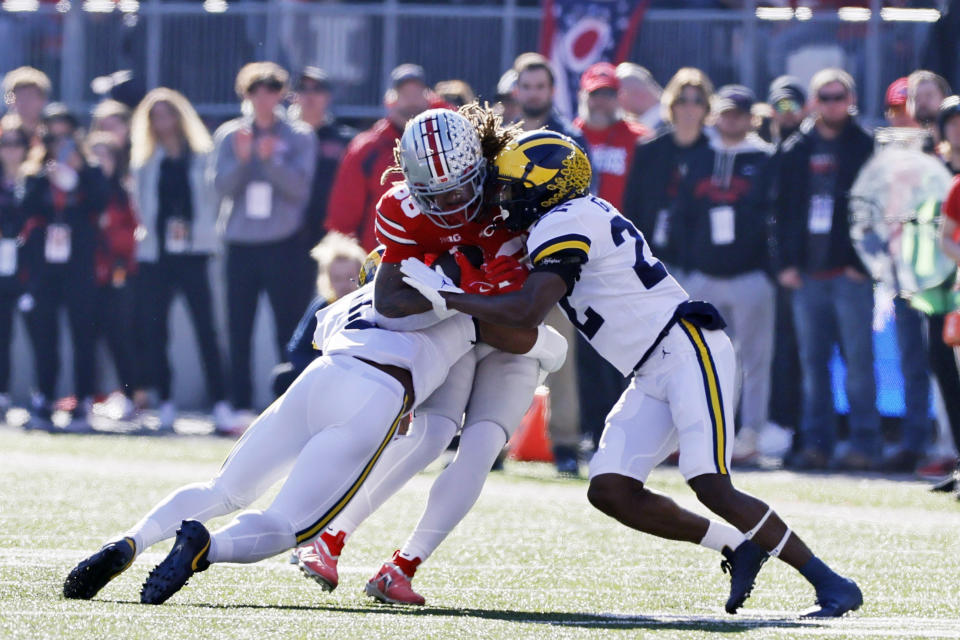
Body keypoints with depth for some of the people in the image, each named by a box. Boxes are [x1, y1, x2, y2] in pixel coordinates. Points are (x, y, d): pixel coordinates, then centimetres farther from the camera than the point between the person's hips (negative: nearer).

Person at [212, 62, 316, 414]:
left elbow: (300, 187, -6)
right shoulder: (229, 136, 9)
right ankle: (240, 406, 6)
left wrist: (271, 160, -20)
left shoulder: (299, 137, 4)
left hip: (283, 245, -2)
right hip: (240, 243, 2)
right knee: (239, 332, 2)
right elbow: (221, 187, 1)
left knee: (290, 331, -6)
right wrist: (241, 159, -16)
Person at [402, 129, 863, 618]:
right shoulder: (574, 218, 17)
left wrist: (441, 297, -16)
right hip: (654, 376, 10)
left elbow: (527, 312, -23)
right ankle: (736, 549, 7)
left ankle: (832, 585, -13)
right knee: (611, 491, -2)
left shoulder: (564, 225, -13)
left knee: (711, 488, -19)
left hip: (688, 352, -10)